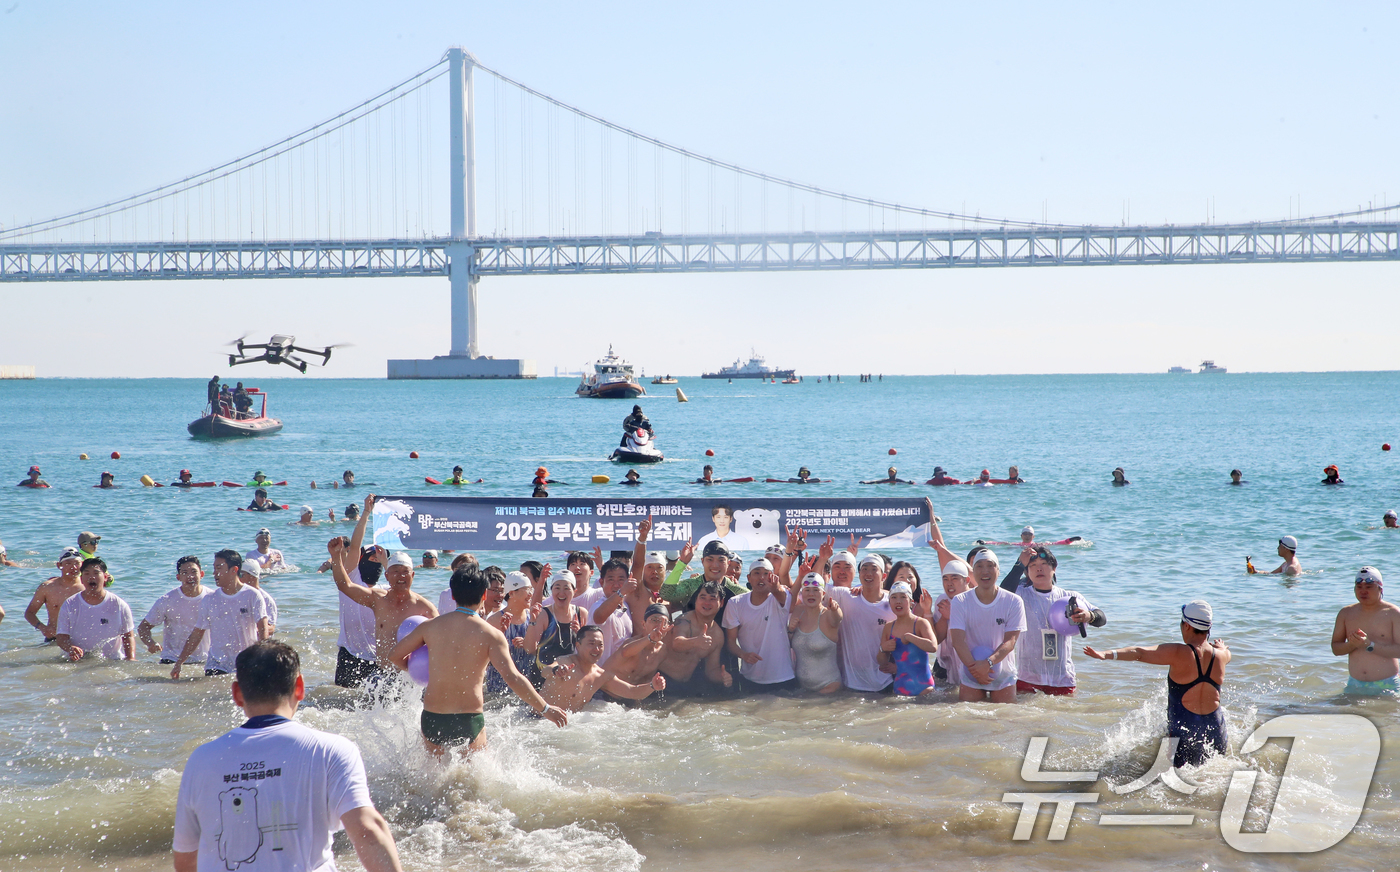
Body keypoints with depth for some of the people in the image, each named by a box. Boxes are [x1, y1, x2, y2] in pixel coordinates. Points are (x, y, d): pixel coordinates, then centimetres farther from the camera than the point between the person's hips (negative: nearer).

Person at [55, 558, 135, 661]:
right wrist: (70, 648, -23)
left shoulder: (119, 605, 2)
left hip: (112, 661, 0)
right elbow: (61, 637, 0)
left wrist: (131, 660, -8)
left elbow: (128, 636, 8)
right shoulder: (69, 605, 3)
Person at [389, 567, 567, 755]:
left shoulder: (430, 626, 1)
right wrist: (545, 709, -5)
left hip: (432, 718, 2)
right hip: (470, 720, -2)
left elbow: (394, 656, 11)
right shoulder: (491, 635, -8)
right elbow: (513, 678, -15)